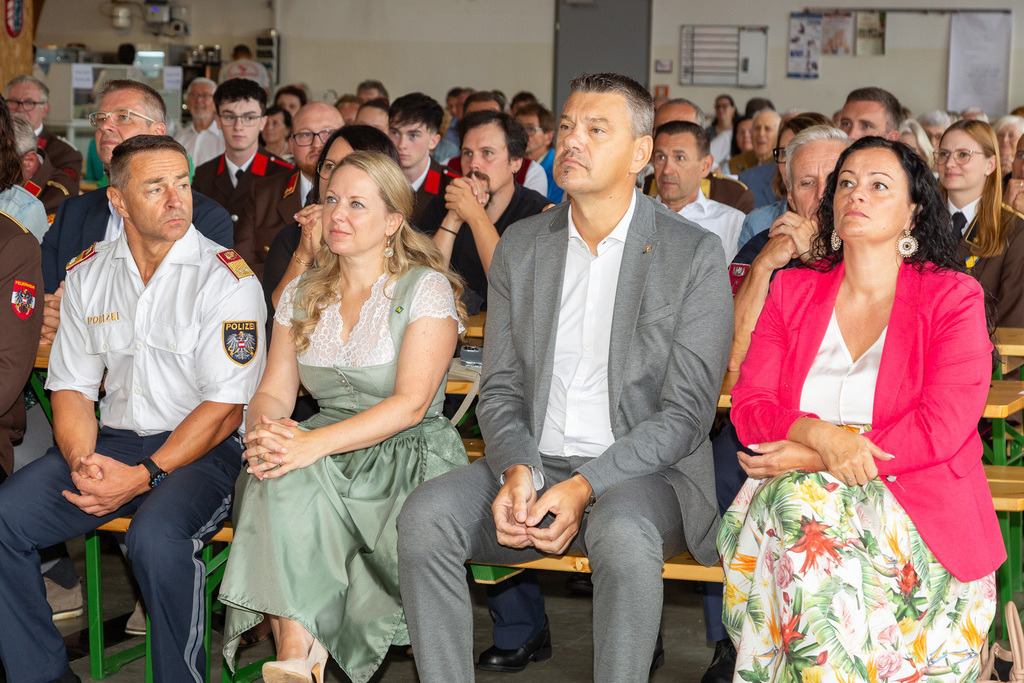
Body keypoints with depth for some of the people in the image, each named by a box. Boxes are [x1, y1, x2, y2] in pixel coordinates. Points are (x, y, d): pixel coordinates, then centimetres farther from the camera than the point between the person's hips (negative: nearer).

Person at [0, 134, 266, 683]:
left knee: (156, 537, -35)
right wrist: (83, 462, -12)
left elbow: (224, 409, -11)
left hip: (202, 451, -5)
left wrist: (144, 475, -20)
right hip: (112, 439, 5)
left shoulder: (227, 279, -8)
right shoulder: (88, 274, 8)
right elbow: (72, 387, 9)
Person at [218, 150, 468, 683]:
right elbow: (274, 392, 7)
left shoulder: (426, 290, -4)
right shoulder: (302, 295, 13)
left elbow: (411, 403, -15)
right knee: (280, 473, -31)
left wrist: (316, 443, -28)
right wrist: (265, 430, -19)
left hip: (411, 453, -4)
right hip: (327, 453, 4)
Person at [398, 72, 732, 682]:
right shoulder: (520, 246, 10)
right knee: (425, 516, -23)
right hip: (530, 463, 4)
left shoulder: (695, 254, -4)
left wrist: (584, 487, -20)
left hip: (642, 472, -4)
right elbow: (500, 388, 10)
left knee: (622, 535, -37)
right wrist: (517, 471, -13)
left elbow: (687, 412, -9)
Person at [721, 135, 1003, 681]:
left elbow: (941, 429, -9)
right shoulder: (793, 291, 15)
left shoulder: (954, 297, 3)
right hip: (794, 490, 3)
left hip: (914, 500, -3)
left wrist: (809, 460, -14)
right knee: (791, 507, -33)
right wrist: (819, 435, -17)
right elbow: (749, 406, 7)